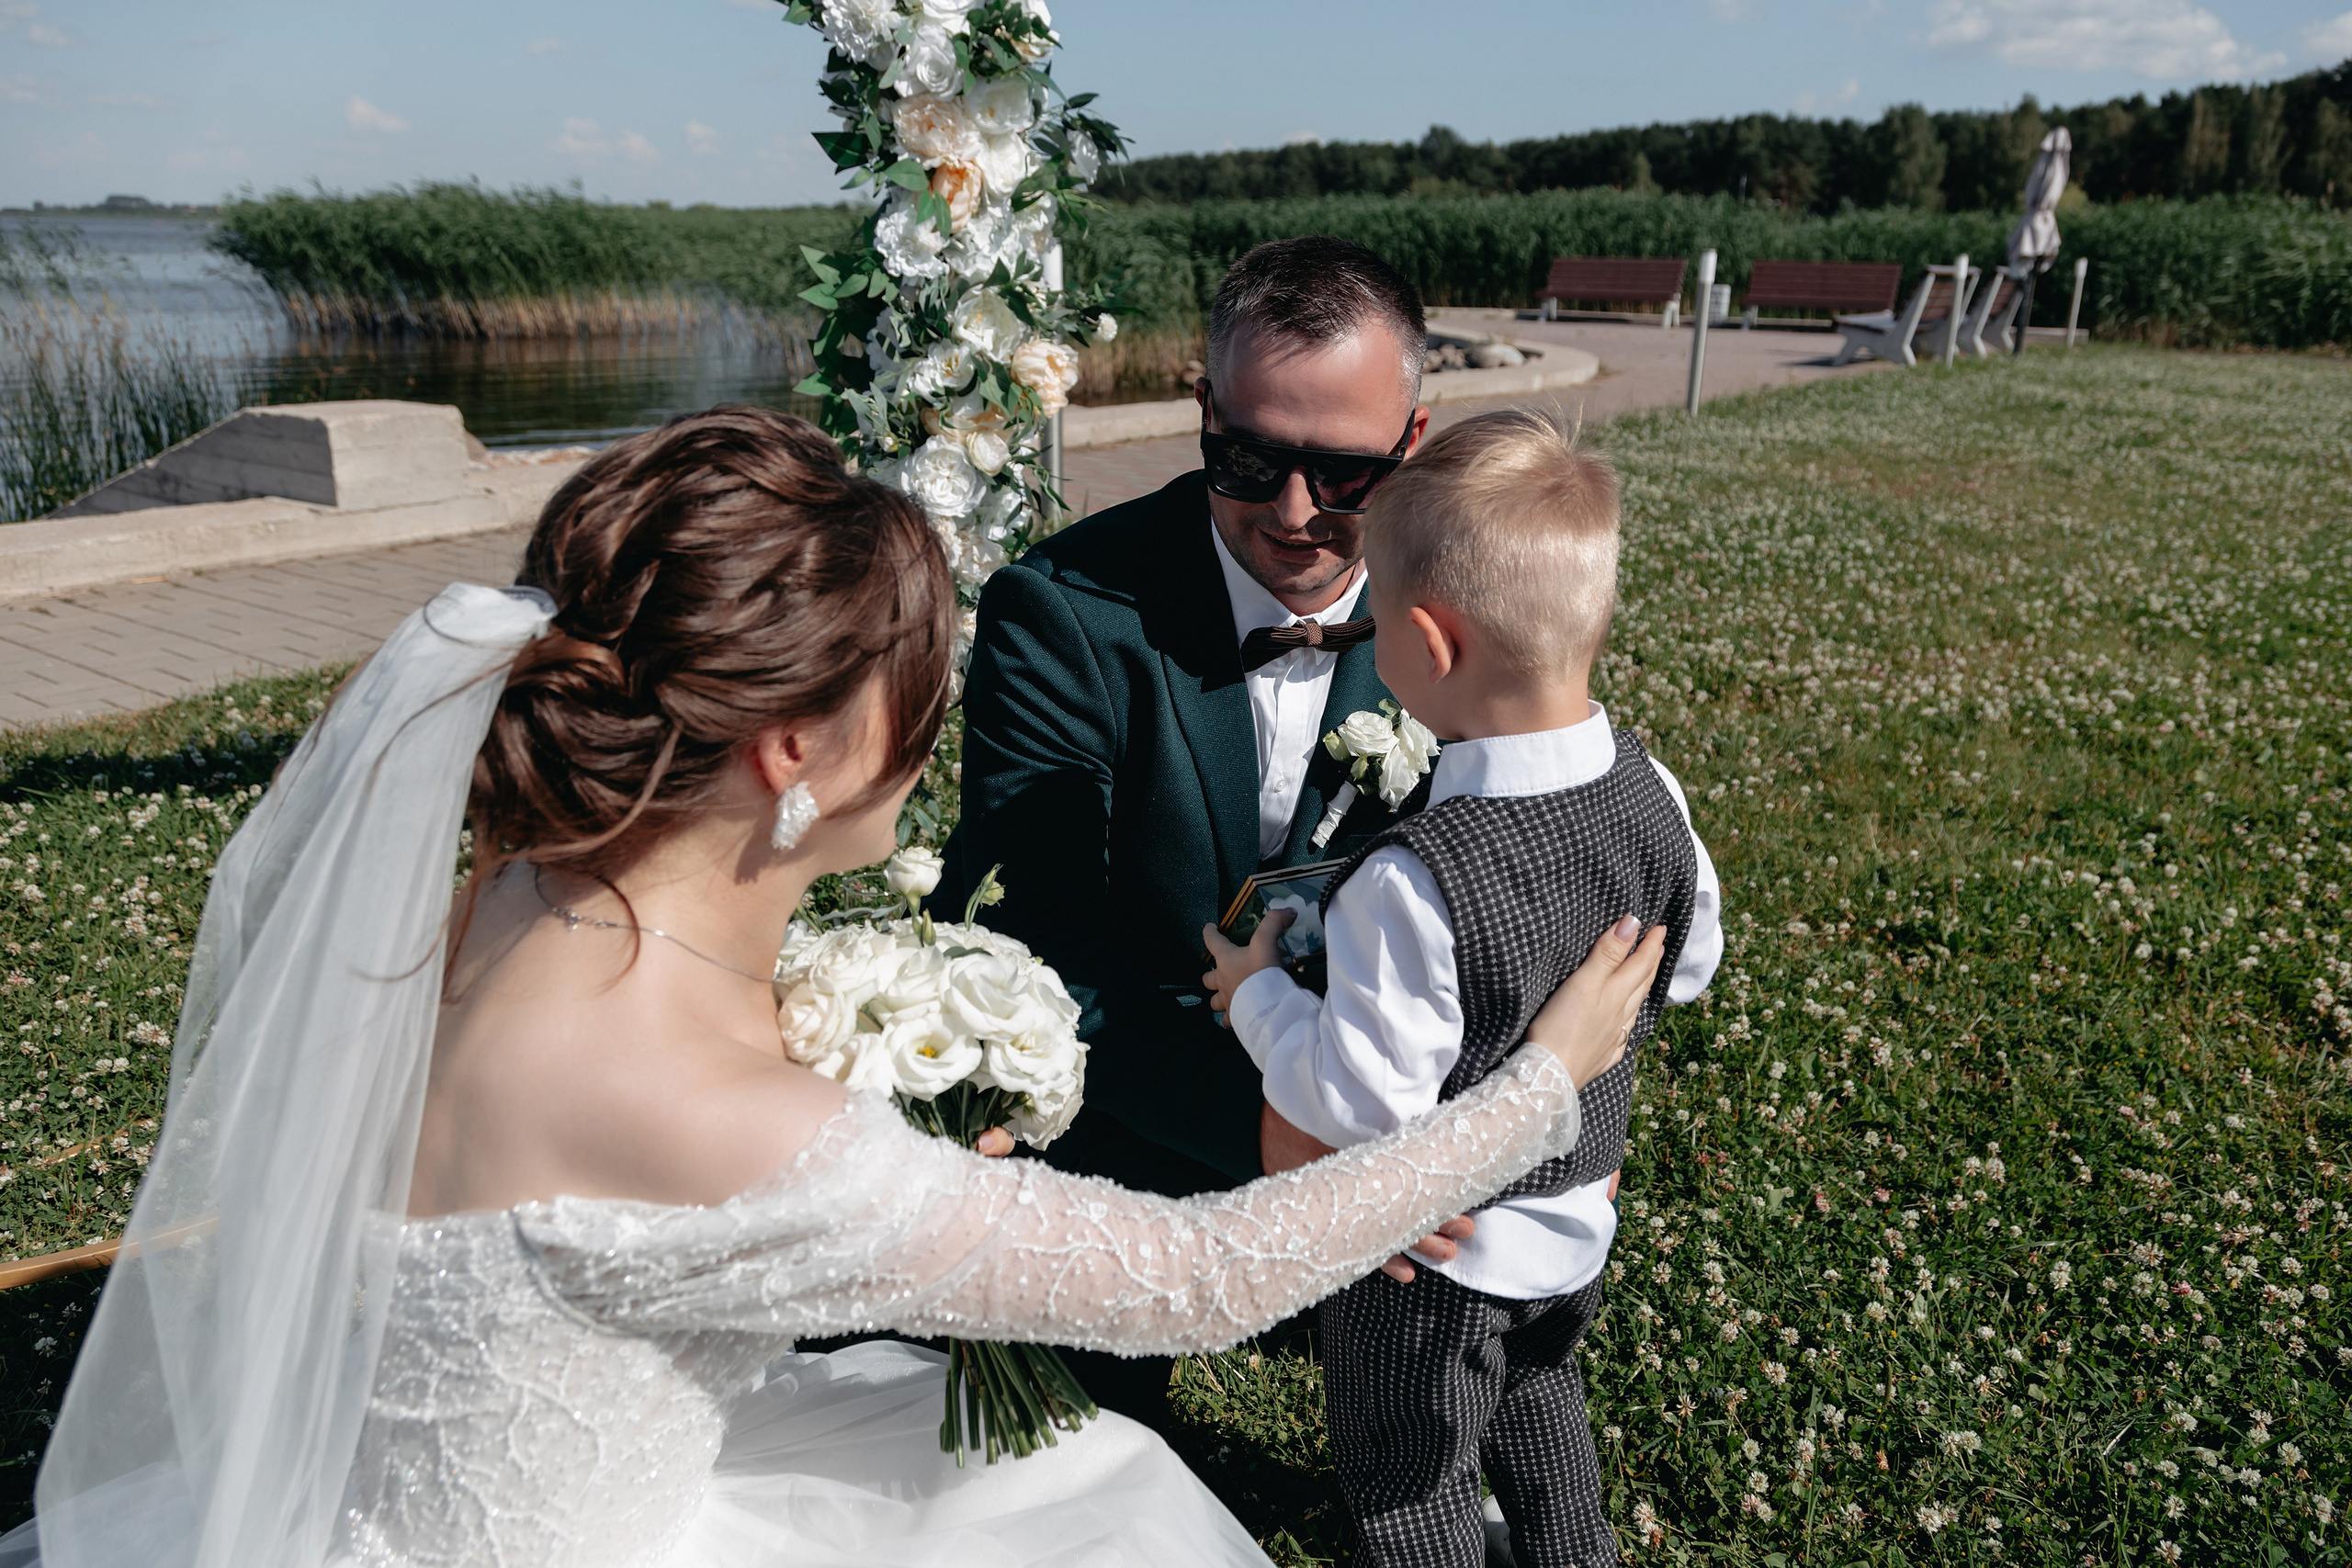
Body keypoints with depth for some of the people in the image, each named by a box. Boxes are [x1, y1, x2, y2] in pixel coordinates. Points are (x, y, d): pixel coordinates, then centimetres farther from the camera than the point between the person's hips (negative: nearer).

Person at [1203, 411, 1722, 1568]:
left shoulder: (1415, 885, -38)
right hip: (1579, 1214, 7)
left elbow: (1364, 1100, -30)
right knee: (1540, 1396, 36)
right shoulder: (1651, 795, -16)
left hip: (1432, 1256, -7)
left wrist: (1254, 993, -16)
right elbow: (1688, 967, 0)